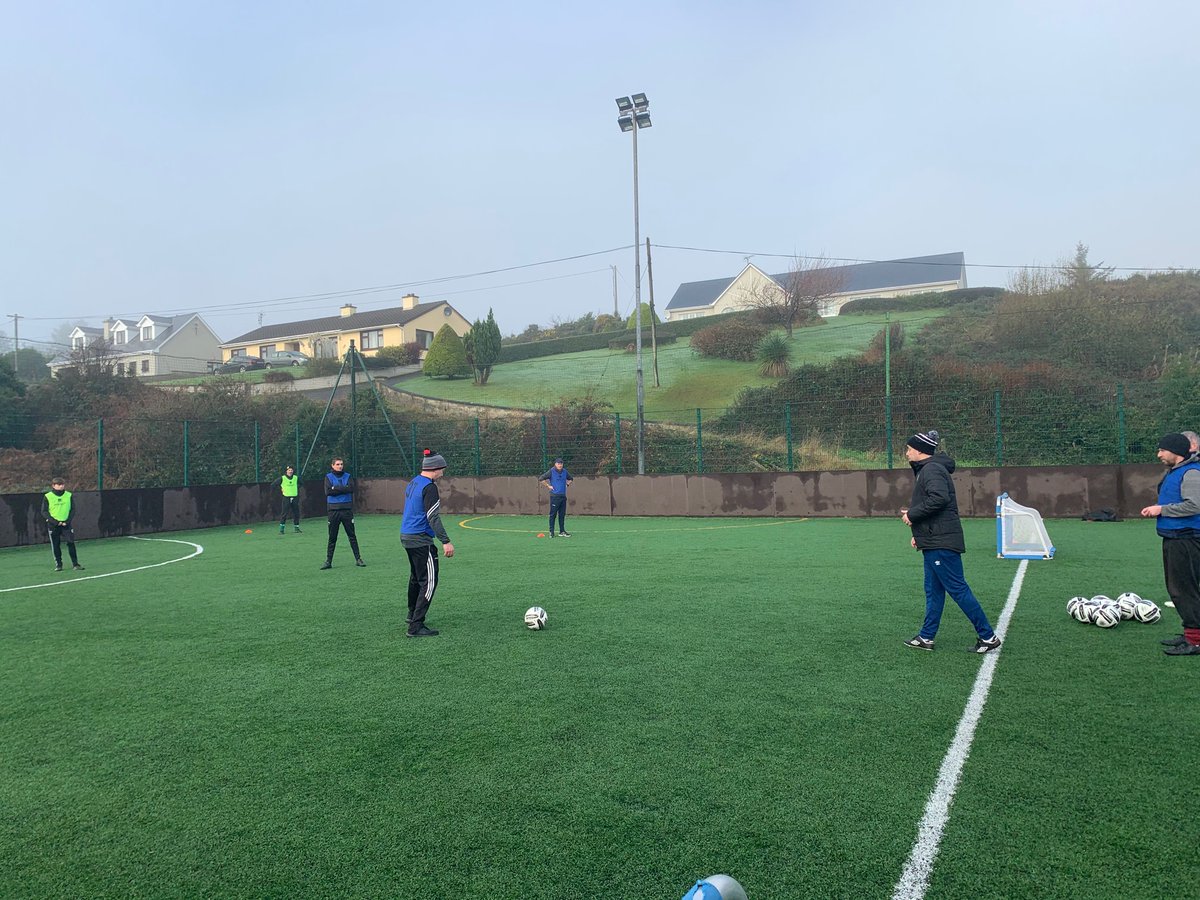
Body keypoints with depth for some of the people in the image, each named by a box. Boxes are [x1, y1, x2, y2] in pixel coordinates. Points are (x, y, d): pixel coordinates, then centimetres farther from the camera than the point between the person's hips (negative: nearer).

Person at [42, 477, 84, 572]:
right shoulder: (48, 497, -2)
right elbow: (44, 512, -3)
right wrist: (55, 522, -14)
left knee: (71, 543, -4)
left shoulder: (69, 495, 3)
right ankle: (58, 565, 12)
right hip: (53, 525, -1)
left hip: (66, 524, 1)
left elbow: (72, 510, 5)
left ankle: (75, 563, 1)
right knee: (55, 545, 3)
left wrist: (67, 521, -9)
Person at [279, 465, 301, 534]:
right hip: (286, 498, -3)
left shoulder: (296, 478, 6)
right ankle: (281, 529, -3)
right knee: (284, 513, -7)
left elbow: (300, 484, 25)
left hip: (295, 497, 4)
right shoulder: (282, 478, -4)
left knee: (296, 513, 6)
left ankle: (297, 528, 17)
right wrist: (281, 489, 0)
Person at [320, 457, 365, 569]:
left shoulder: (347, 476, 8)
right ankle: (328, 561, 10)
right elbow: (328, 491, -10)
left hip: (347, 509, 1)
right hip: (333, 510, -1)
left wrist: (335, 488, -11)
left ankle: (358, 559, 10)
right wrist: (343, 490, -9)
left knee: (352, 536, 5)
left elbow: (351, 488, -10)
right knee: (332, 538, 4)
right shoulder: (328, 477, 5)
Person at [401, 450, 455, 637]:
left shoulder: (413, 483, 13)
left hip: (406, 536, 10)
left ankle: (412, 614, 40)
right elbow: (433, 518, -20)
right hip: (421, 539, -10)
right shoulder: (429, 488, -15)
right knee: (429, 582, -6)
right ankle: (416, 627, -8)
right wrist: (446, 541, -20)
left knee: (416, 577, 25)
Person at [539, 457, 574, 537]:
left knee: (562, 514, 9)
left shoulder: (565, 472, 9)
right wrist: (548, 486, -8)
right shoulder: (551, 472, -6)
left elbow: (570, 479, 29)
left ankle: (562, 531, 16)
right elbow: (540, 480, -8)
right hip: (554, 496, -5)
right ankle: (551, 532, 3)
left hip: (563, 496, 5)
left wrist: (567, 484, 13)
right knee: (553, 514, -3)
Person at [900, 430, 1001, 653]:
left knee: (958, 589, -6)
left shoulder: (932, 469, -14)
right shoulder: (926, 469, 18)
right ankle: (926, 637, 18)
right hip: (935, 542, 11)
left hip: (941, 544, -11)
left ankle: (988, 636, 1)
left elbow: (939, 498, -29)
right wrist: (919, 534, 19)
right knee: (933, 591, 13)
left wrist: (912, 514, -18)